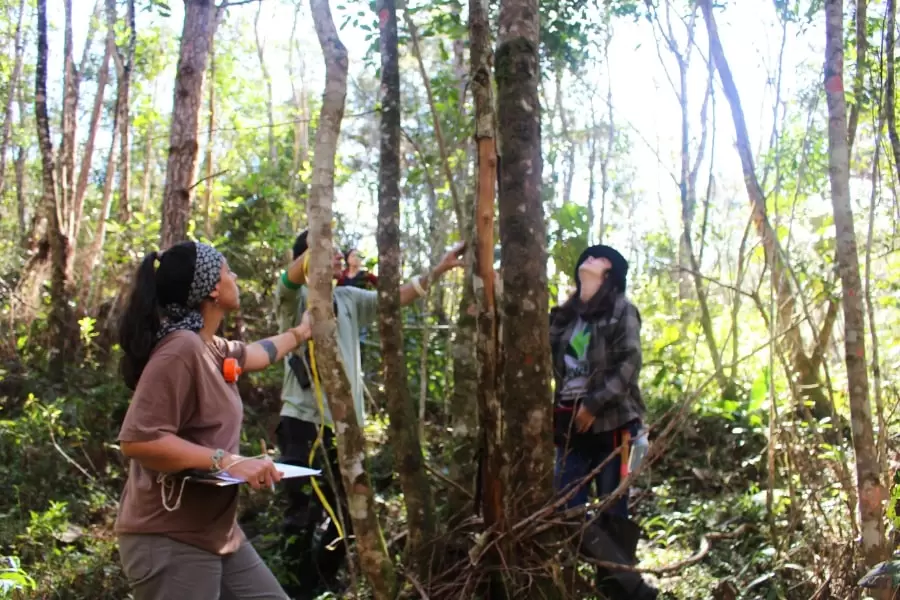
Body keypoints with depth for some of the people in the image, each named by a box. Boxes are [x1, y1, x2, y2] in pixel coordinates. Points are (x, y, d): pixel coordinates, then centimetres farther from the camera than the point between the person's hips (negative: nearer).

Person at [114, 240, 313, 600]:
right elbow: (137, 439, -27)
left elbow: (257, 353, 33)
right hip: (170, 542, -10)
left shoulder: (211, 349, 9)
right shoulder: (180, 349, -20)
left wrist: (299, 334, 49)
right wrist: (228, 461, -27)